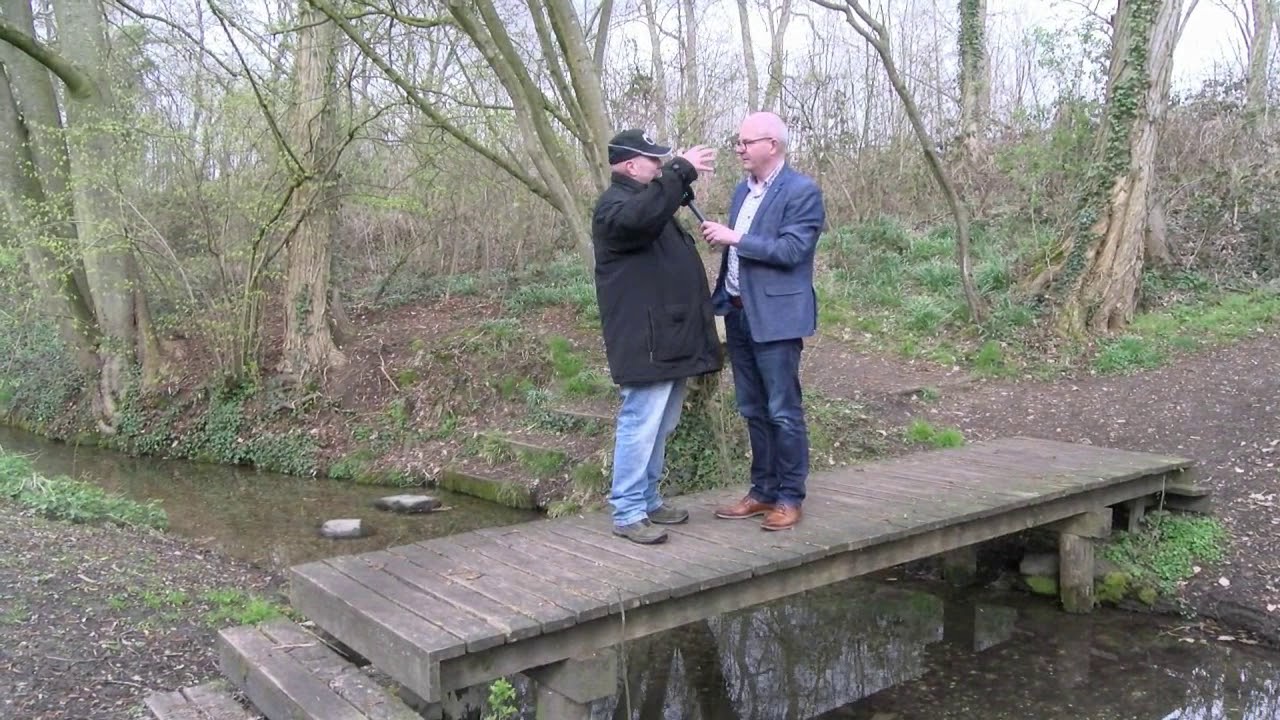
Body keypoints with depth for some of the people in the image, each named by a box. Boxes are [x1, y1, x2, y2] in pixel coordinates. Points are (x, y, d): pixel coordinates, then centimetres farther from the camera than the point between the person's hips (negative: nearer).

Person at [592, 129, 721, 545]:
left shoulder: (647, 200, 22)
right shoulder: (615, 205, -11)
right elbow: (643, 217, -35)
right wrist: (681, 170, -30)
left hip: (668, 337, 11)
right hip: (644, 340, -11)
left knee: (660, 426, 15)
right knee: (640, 424, -9)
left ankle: (648, 500, 26)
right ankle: (627, 513, -2)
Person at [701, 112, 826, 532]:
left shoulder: (802, 192, -9)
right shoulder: (743, 190, 15)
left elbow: (790, 250, -19)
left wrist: (735, 238, -19)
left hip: (775, 316, -8)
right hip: (739, 314, 8)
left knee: (783, 411, 0)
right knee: (753, 410, 13)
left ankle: (789, 497, 11)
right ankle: (762, 491, 24)